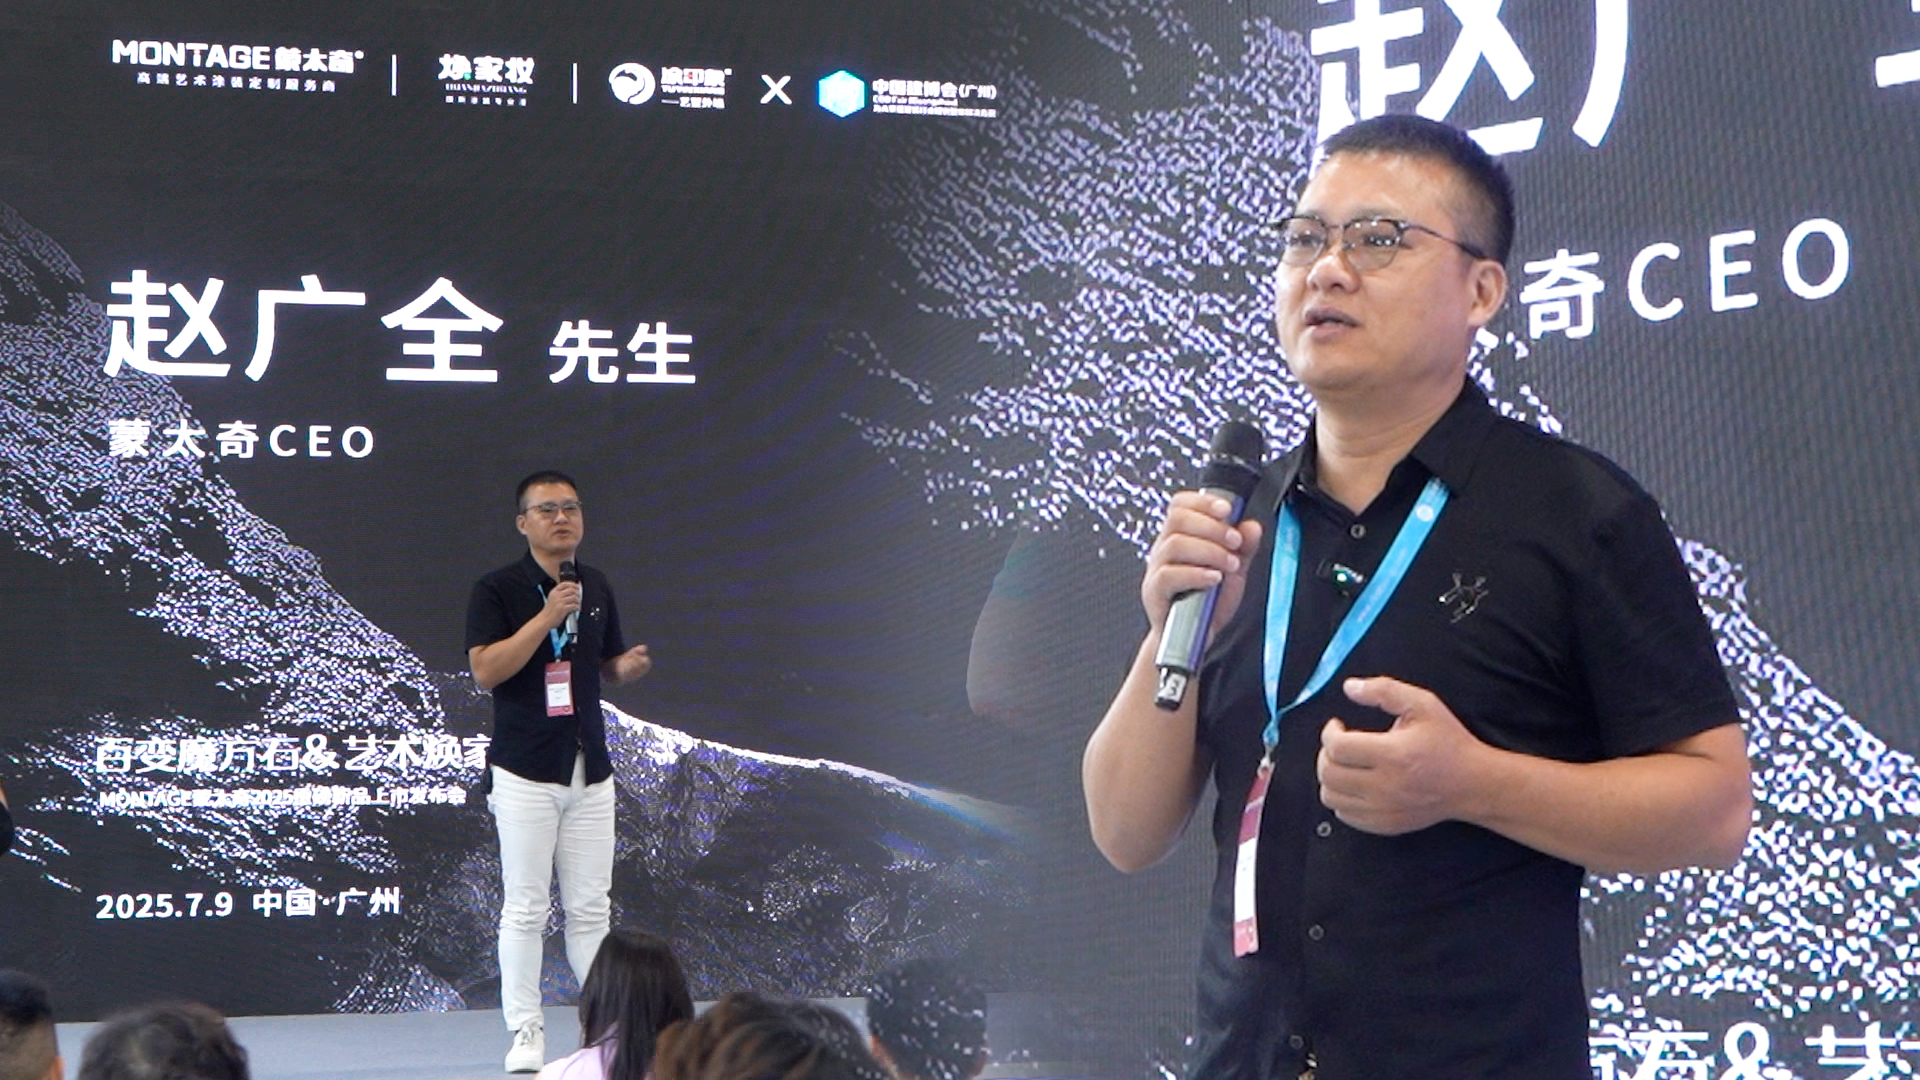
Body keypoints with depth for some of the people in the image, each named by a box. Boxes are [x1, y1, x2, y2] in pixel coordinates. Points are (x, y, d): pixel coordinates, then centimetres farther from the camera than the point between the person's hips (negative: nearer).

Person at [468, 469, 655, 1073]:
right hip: (525, 772, -5)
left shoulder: (597, 589, 12)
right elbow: (485, 671, -15)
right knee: (525, 909, -2)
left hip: (591, 771, 5)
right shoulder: (497, 589, -5)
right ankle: (525, 1032, 5)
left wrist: (630, 665, -1)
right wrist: (546, 618, -20)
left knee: (591, 908, 7)